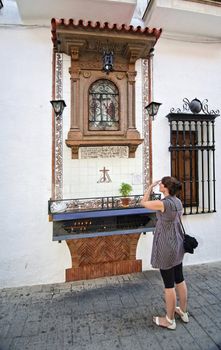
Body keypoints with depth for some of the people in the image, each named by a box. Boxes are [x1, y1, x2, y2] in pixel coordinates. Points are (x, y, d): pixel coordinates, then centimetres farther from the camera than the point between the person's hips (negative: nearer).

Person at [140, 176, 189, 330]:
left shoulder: (163, 203, -23)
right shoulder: (178, 202, 1)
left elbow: (143, 202, -8)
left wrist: (151, 187, -2)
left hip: (166, 247, -8)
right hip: (178, 244, 8)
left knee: (169, 284, 8)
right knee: (180, 279, 22)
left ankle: (170, 320, 27)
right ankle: (184, 312, 41)